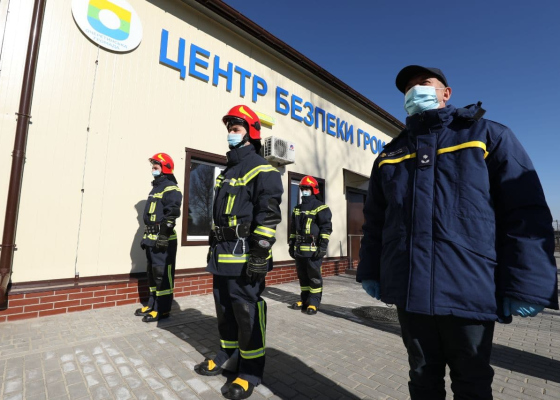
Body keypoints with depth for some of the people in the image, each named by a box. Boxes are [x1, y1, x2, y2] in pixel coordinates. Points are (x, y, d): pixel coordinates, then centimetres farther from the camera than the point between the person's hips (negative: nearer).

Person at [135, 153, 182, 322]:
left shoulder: (171, 189, -10)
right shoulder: (156, 188, 20)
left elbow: (171, 215, -20)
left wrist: (163, 236, -25)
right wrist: (146, 236, 22)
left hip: (163, 240, -10)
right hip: (152, 239, 10)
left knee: (162, 274, -4)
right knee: (153, 273, 16)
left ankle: (163, 309, 4)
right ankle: (152, 304, 28)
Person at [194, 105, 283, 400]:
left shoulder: (261, 170, -8)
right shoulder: (227, 172, 20)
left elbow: (269, 215, -17)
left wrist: (259, 254, -21)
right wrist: (213, 246, 21)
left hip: (244, 254, -9)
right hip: (223, 254, 9)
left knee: (247, 312, 1)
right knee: (225, 308, 18)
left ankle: (250, 370, 18)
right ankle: (228, 354, 37)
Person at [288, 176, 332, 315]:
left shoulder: (320, 207, -4)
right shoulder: (297, 209, 18)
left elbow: (326, 228, -10)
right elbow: (293, 229, 21)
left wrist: (323, 246, -16)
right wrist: (291, 245, 17)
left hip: (313, 248, -7)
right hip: (299, 248, 7)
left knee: (314, 276, -1)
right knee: (302, 276, 13)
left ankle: (313, 303, 8)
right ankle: (304, 300, 25)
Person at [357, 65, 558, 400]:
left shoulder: (488, 135, 5)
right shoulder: (390, 155, 13)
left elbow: (527, 212, -3)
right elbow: (375, 220, 13)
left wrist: (527, 285, -11)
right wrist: (370, 271, 8)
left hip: (470, 290, -2)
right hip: (409, 291, 3)